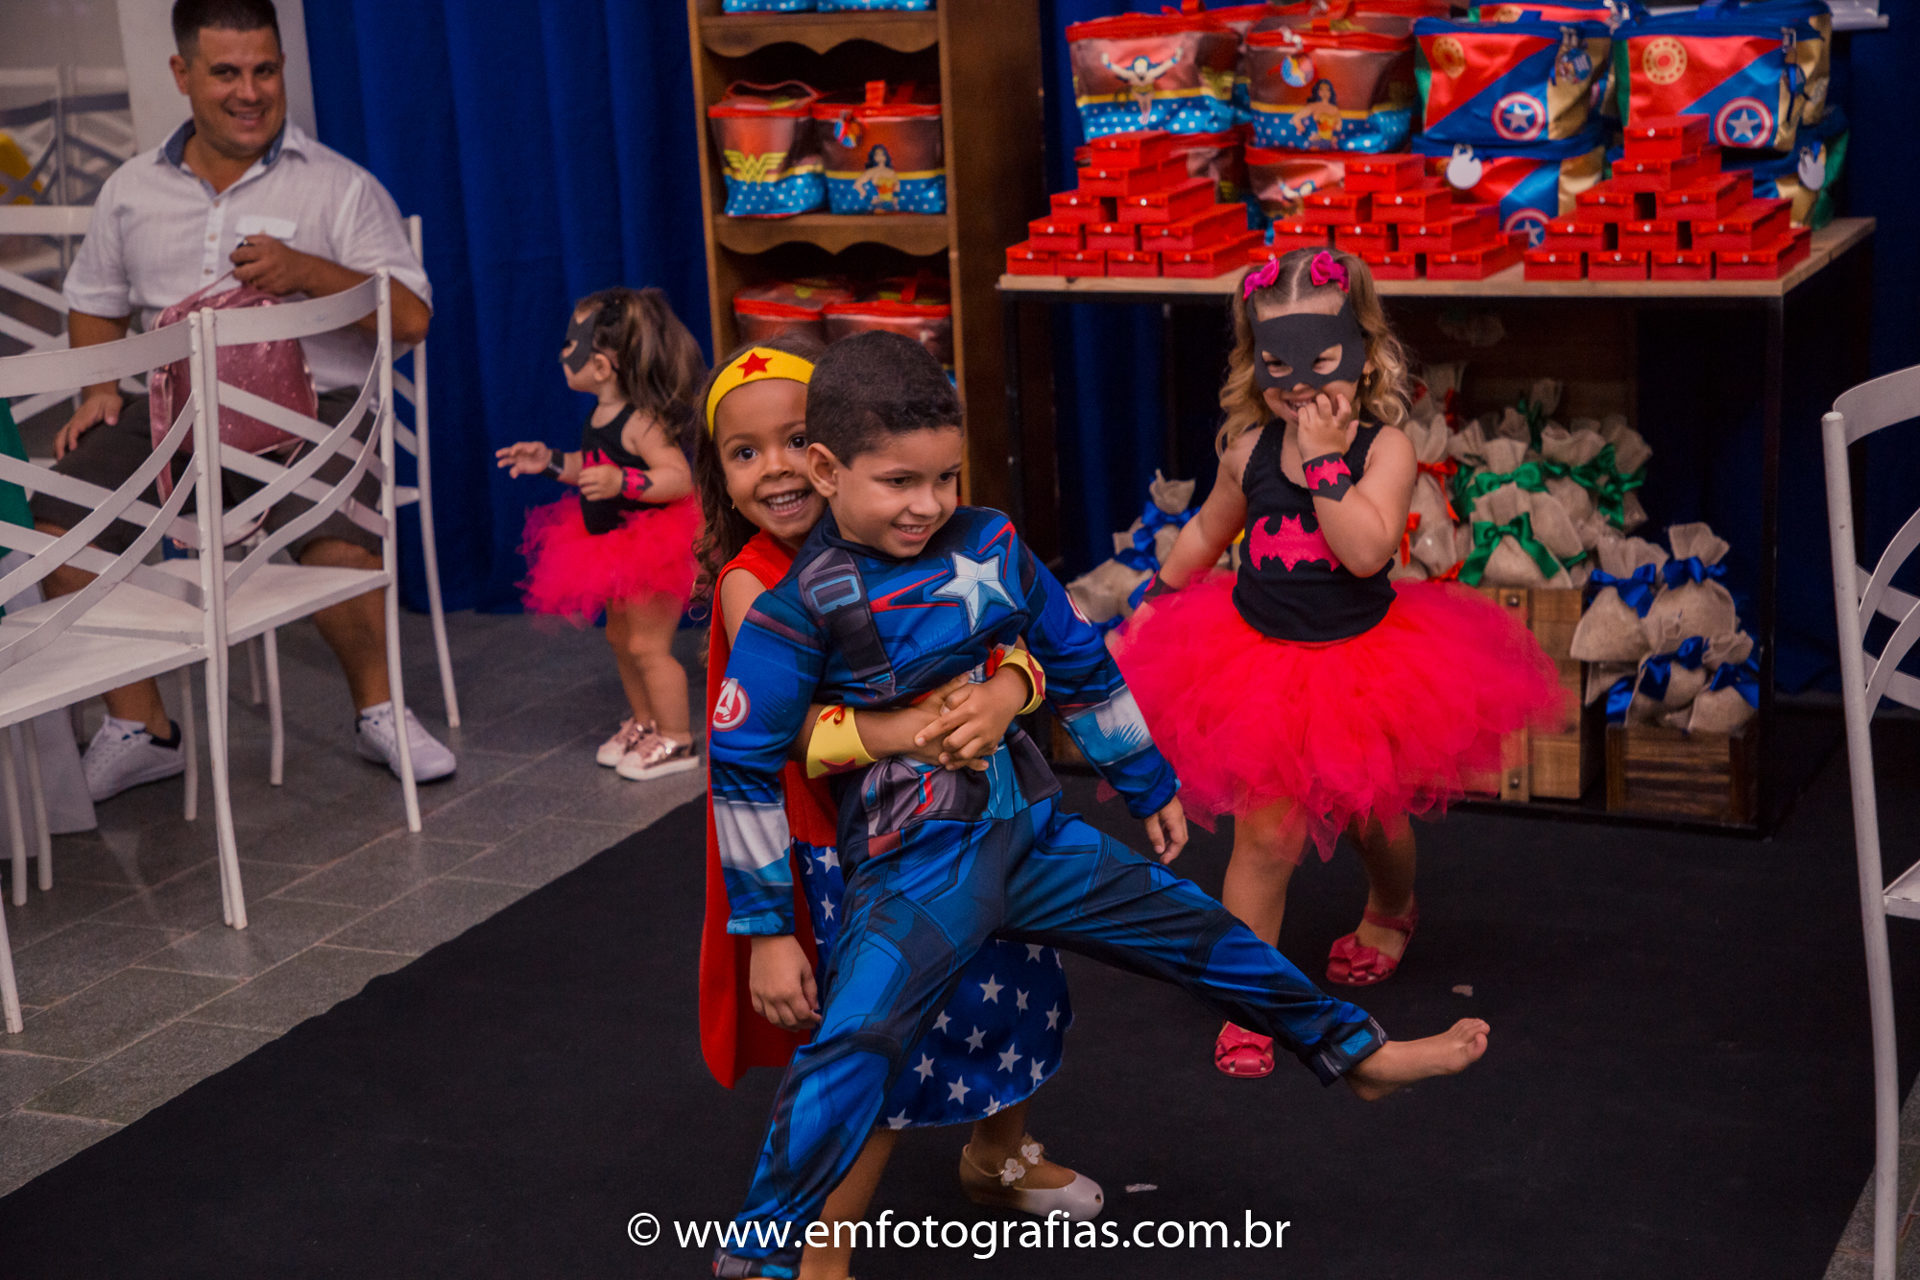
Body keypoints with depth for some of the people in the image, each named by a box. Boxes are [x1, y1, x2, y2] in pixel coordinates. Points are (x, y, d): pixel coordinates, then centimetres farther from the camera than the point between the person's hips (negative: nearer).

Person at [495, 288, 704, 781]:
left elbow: (679, 477, -32)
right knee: (620, 637, 19)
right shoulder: (603, 416, 5)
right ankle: (643, 722, 35)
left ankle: (676, 740, 5)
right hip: (618, 547, 11)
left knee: (648, 644, -6)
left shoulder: (641, 422, -25)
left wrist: (622, 482, -42)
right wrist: (551, 461, 13)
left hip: (654, 549, -11)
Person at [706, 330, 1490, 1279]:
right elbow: (740, 766, -9)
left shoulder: (989, 546, 0)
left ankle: (1359, 1055, 28)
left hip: (1030, 836, 5)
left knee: (1197, 930, 10)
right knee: (847, 1050, -20)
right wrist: (765, 927, -6)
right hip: (910, 874, -5)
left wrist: (1149, 788, 24)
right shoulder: (803, 607, -14)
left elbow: (1080, 667, 15)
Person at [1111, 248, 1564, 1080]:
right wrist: (1156, 597, 21)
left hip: (1361, 657, -1)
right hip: (1262, 660, 1)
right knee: (1267, 833, -6)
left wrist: (1325, 458, -30)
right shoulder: (1249, 450, -5)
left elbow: (1366, 551, -31)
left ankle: (1390, 911, 55)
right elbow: (1208, 530, 15)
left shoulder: (1384, 448, -15)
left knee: (1370, 816, 21)